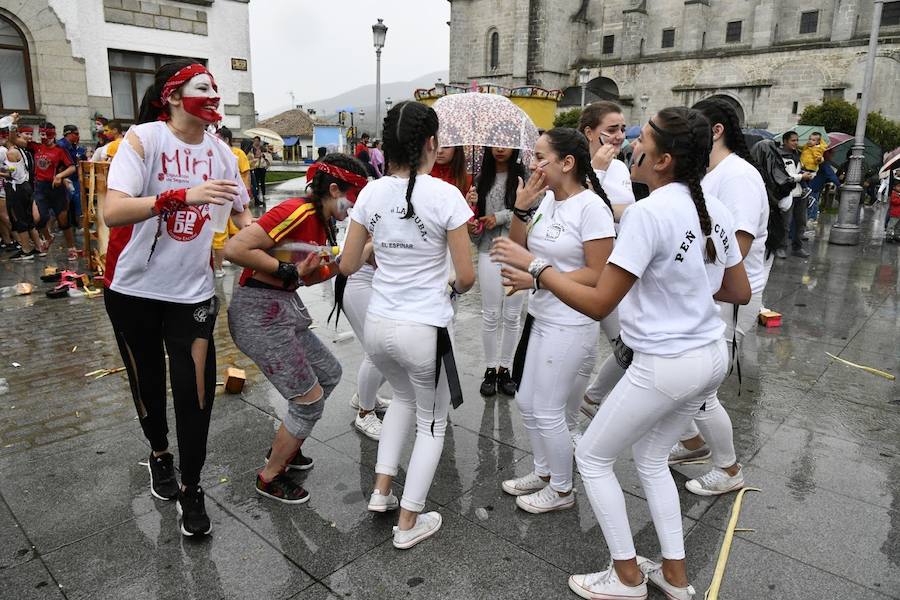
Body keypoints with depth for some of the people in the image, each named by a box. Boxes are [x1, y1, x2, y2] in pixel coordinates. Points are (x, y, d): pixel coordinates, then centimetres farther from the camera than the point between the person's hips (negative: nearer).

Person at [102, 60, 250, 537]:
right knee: (147, 381, 16)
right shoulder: (142, 139, -14)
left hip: (193, 289, 2)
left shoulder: (220, 151, -1)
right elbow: (112, 212, -27)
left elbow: (241, 215, 7)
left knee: (195, 390, -3)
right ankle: (159, 453, 44)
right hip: (134, 287, -2)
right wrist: (183, 195, -39)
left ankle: (191, 489, 16)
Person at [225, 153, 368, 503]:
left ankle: (284, 448, 37)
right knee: (310, 400, -3)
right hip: (258, 312, -10)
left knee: (329, 375, 20)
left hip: (284, 308, 10)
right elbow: (234, 248, -26)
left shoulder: (322, 222, 9)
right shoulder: (297, 212, -20)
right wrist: (288, 270, -20)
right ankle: (270, 478, 19)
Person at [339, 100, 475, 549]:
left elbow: (347, 265, 6)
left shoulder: (371, 193, 0)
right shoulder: (446, 195, -12)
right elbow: (466, 276, -10)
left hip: (377, 325, 5)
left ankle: (381, 490, 33)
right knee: (432, 421, 18)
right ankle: (408, 524, 26)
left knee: (404, 397, 33)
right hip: (424, 329, -5)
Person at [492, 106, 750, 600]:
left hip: (664, 366, -8)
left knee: (592, 456, 12)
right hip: (711, 356, 9)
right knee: (650, 457, 25)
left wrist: (533, 265, -15)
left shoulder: (648, 213, -21)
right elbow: (740, 292, 11)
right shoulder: (713, 209, 3)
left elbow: (598, 304, -22)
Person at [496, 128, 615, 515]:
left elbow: (598, 275, -18)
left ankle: (562, 490, 27)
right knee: (526, 402, 17)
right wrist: (520, 208, -6)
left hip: (570, 326, -8)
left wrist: (537, 278, -22)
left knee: (547, 411, 4)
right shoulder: (546, 199, 4)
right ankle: (543, 472, 39)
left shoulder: (591, 207, -17)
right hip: (539, 317, 8)